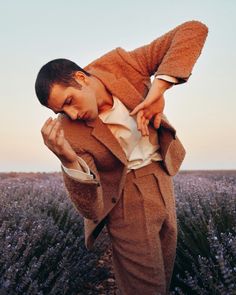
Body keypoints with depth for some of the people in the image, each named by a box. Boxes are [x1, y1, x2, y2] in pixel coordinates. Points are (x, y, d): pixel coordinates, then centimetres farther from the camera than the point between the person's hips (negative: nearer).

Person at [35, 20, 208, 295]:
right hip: (126, 201, -4)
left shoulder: (120, 65, -15)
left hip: (163, 181, 4)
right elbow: (92, 210, -21)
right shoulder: (70, 133, -20)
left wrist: (157, 88, -30)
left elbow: (194, 30, -18)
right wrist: (68, 160, -38)